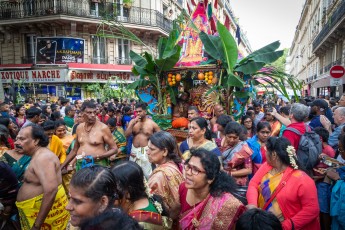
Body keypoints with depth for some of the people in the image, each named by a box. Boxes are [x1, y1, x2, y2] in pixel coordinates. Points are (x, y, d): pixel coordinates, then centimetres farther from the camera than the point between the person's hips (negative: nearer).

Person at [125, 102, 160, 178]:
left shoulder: (152, 123, -6)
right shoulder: (132, 121, 3)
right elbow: (126, 135, -7)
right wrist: (133, 123, -15)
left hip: (146, 151, -4)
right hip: (134, 151, 4)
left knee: (148, 174, -2)